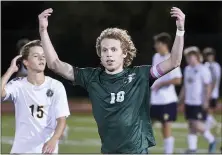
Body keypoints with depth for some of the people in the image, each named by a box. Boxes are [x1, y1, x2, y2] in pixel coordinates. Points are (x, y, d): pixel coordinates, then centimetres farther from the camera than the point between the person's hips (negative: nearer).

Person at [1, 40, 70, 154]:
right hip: (20, 150, 1)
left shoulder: (56, 86, -2)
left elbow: (61, 119, -8)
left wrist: (53, 140, -27)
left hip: (47, 149, 0)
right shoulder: (18, 85, -1)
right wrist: (11, 70, -13)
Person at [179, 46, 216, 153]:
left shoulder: (203, 70, -10)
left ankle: (211, 140, 9)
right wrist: (181, 97, 16)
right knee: (191, 125, 7)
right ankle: (192, 148, 11)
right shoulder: (187, 69, 12)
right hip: (189, 102, 7)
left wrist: (206, 101, -16)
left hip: (199, 103, -7)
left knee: (198, 125, -12)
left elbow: (208, 86, -12)